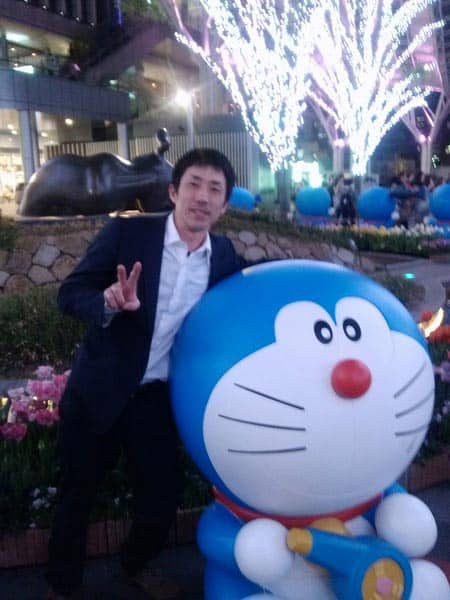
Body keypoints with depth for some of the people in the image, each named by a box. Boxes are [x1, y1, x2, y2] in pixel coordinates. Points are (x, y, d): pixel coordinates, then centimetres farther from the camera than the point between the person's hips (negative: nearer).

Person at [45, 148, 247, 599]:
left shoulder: (224, 256, -1)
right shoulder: (126, 232, -12)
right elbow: (69, 294, -12)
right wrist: (110, 303, -32)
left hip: (159, 400, 3)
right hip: (98, 393, -2)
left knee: (161, 502, 13)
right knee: (76, 496, 15)